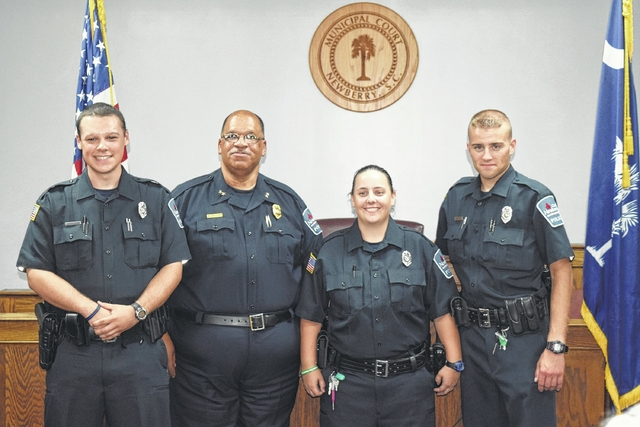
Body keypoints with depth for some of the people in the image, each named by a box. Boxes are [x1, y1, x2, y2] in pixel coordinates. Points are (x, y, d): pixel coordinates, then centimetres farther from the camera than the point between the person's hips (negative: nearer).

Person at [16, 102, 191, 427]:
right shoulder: (54, 204, 6)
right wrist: (91, 310, -13)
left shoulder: (155, 199, 6)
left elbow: (173, 266, 2)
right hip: (72, 353, 1)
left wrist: (136, 311, -13)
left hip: (140, 350, 0)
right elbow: (37, 273, 0)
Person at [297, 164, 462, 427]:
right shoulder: (329, 252, 2)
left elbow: (443, 311, 3)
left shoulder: (420, 248, 2)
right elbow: (311, 316, 5)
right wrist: (309, 367, 2)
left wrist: (454, 363, 1)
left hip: (409, 382, 0)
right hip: (346, 383, 0)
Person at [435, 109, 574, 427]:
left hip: (523, 340, -5)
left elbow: (561, 272, -11)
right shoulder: (457, 197, 5)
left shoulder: (534, 197, -10)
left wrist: (556, 347, -16)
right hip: (473, 338, 5)